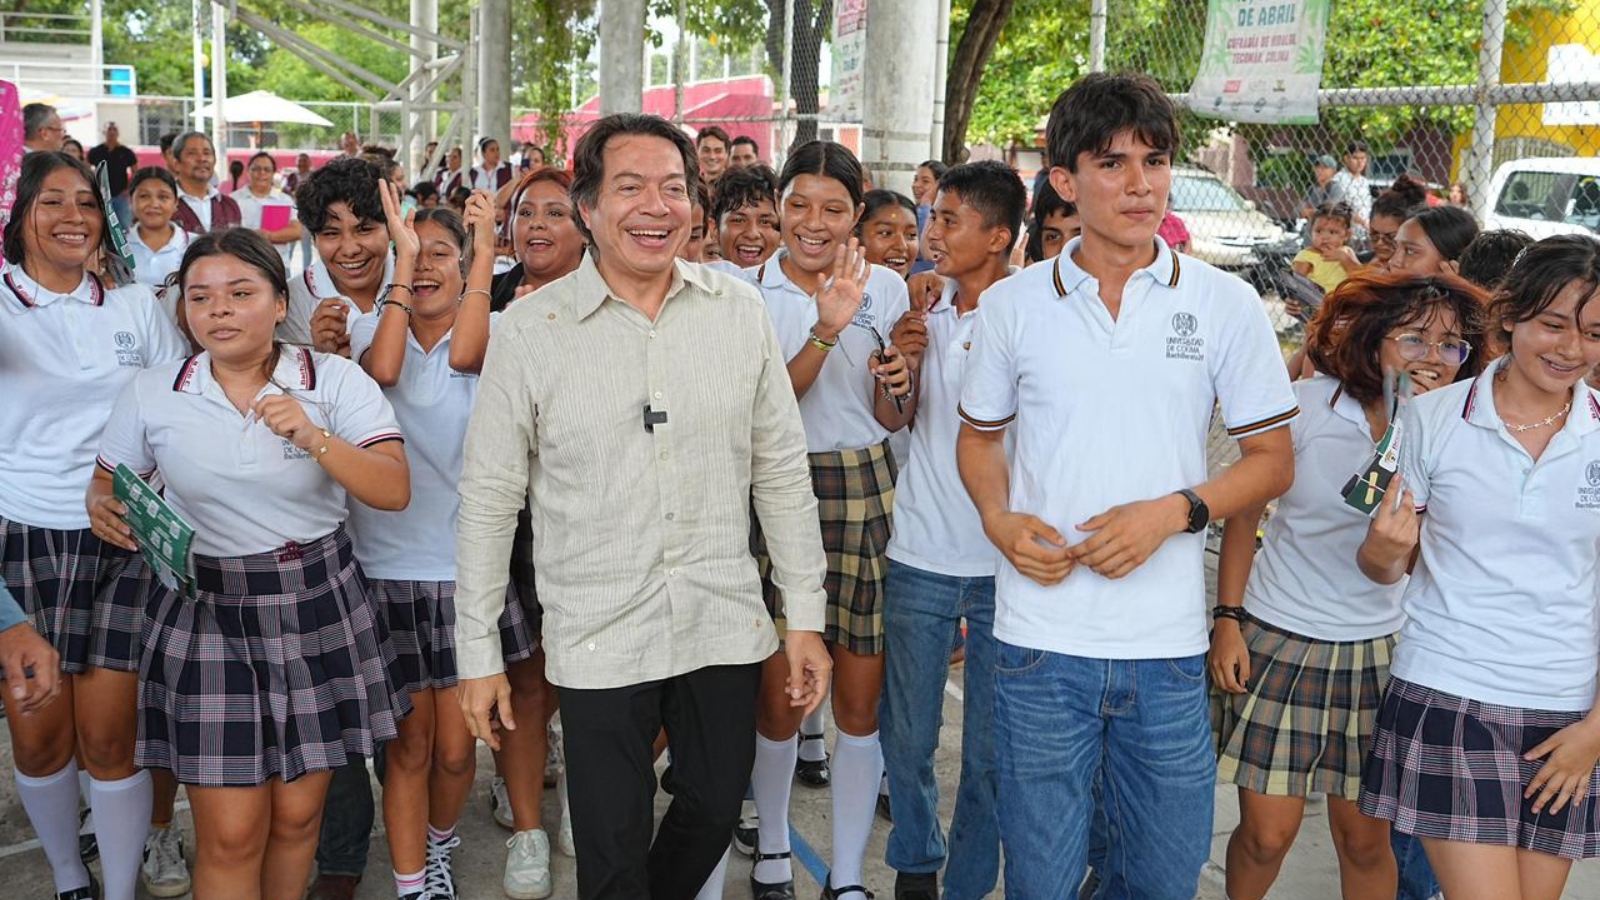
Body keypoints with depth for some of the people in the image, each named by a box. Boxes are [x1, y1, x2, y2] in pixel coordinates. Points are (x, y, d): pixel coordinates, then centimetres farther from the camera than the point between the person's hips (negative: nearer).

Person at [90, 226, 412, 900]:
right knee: (230, 836, -1)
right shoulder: (151, 394, 2)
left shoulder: (335, 380, -2)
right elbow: (107, 485, 14)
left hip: (319, 608, 0)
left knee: (297, 815, 10)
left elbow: (394, 491, -10)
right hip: (207, 611, 0)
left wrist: (314, 439, -23)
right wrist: (104, 510, -10)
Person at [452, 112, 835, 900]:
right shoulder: (528, 330, -7)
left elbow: (781, 471, 5)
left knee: (714, 809, 18)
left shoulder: (740, 312, -1)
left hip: (725, 625, 3)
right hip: (599, 638, -2)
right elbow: (488, 500, -2)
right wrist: (477, 654, -2)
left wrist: (805, 615, 4)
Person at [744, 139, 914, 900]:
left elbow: (894, 419, 10)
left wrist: (895, 384, -12)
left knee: (860, 695, 5)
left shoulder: (886, 288, 4)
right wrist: (826, 330, -25)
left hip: (865, 493, 2)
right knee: (779, 690, 5)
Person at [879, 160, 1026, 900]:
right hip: (920, 553, 4)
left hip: (1003, 562, -3)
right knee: (906, 735, 12)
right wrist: (903, 363, -6)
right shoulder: (924, 310, 5)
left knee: (992, 748, 8)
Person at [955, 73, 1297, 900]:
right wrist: (1002, 521, -6)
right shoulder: (1012, 306, 1)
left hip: (1168, 646, 0)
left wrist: (1175, 511, -13)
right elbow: (978, 437, 14)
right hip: (1040, 643, 0)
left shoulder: (1225, 304, 0)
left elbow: (1273, 460, 5)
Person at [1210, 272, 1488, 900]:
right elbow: (1245, 510, 1)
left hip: (1376, 648, 2)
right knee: (1266, 835, 1)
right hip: (1278, 634, -2)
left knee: (1365, 839, 8)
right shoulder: (1307, 405, -9)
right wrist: (1228, 618, -3)